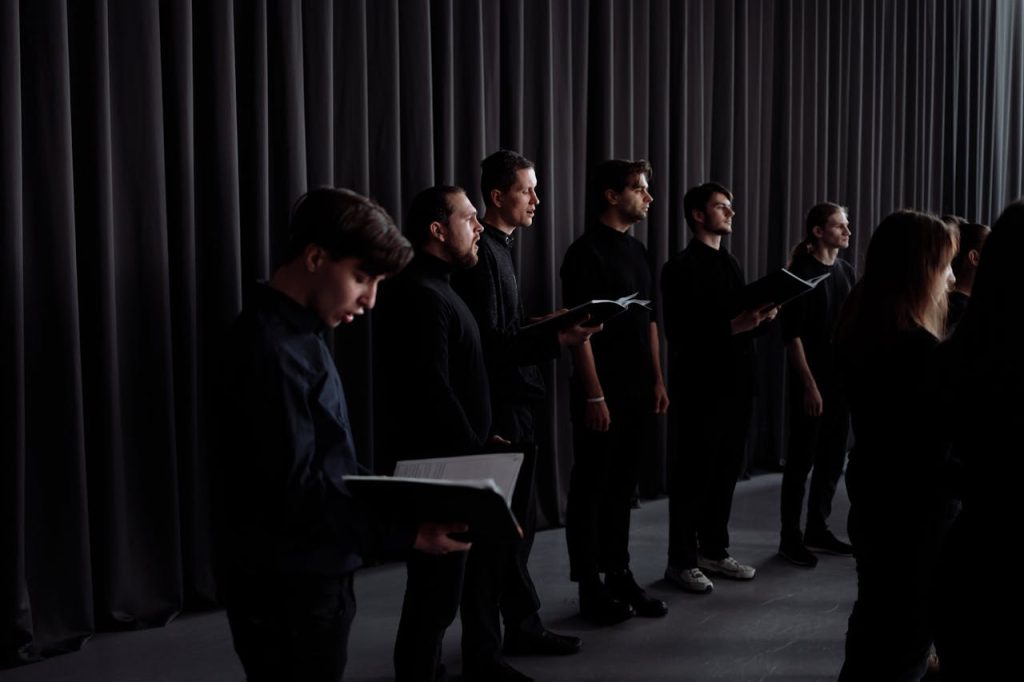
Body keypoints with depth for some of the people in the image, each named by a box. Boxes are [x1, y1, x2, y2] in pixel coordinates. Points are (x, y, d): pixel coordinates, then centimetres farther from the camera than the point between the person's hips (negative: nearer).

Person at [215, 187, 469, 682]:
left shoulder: (298, 333, 10)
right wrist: (404, 533, -28)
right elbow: (293, 491, -25)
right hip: (285, 591, -10)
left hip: (310, 578, 10)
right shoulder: (271, 349, -21)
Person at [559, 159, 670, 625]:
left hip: (637, 393, 8)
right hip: (602, 394, -8)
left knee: (621, 489, 15)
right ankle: (591, 589, 11)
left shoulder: (637, 250, 14)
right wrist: (594, 395, -19)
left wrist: (657, 381, 12)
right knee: (590, 492, 2)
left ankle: (619, 576, 25)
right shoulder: (587, 252, -11)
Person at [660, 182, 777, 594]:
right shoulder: (681, 267, -9)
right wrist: (734, 326, -23)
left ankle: (714, 551, 24)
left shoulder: (731, 265, 17)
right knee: (694, 475, -1)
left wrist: (763, 317, 0)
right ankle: (682, 561, 9)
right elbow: (680, 333, -17)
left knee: (726, 472, 13)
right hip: (701, 388, -8)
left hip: (735, 385, 8)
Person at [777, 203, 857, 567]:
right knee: (802, 460, -1)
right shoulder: (802, 273, -9)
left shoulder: (846, 271, 11)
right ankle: (791, 537, 7)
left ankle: (817, 530, 22)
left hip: (841, 380, 7)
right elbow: (792, 334, -13)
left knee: (833, 458, 11)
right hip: (810, 382, -7)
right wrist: (810, 385, -16)